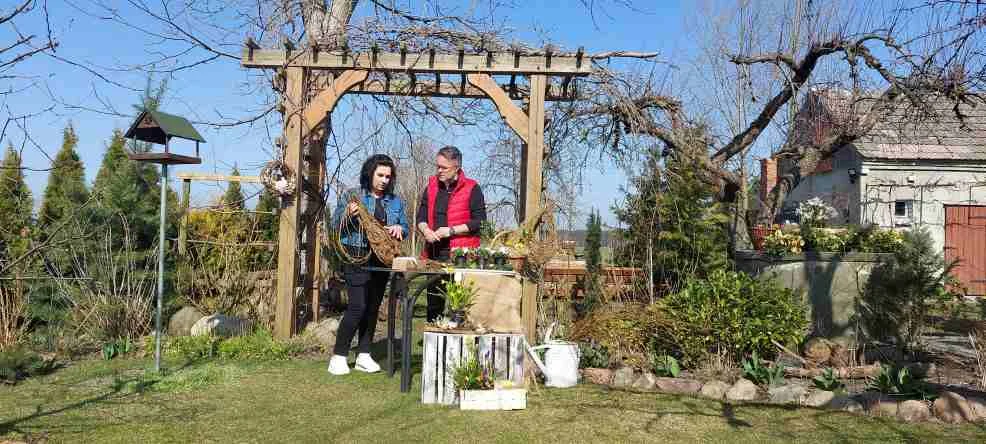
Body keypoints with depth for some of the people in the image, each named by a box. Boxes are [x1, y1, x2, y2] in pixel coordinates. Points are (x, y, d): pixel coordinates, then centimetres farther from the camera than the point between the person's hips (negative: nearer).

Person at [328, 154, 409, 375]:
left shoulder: (395, 201, 13)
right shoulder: (351, 195, 2)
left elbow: (405, 227, 15)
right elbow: (335, 224, 1)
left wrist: (399, 229, -7)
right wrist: (348, 214, -19)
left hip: (383, 259, 5)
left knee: (373, 307, 8)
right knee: (357, 306, -12)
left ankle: (363, 355, 17)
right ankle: (339, 356, -1)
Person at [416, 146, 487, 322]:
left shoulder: (472, 188, -2)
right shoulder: (432, 185, 14)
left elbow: (479, 221, -8)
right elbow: (421, 216, 17)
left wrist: (451, 231, -13)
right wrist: (426, 231, -5)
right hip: (433, 254, 6)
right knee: (433, 303, 12)